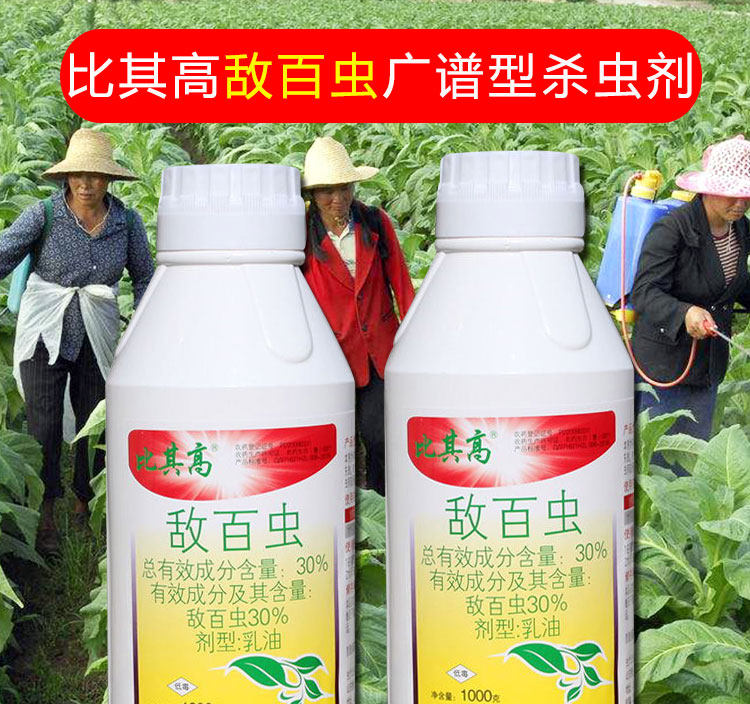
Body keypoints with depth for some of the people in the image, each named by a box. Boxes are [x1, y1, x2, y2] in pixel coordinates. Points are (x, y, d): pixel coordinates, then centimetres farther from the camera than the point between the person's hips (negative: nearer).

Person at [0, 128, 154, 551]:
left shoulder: (127, 222, -2)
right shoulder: (44, 215, -9)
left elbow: (145, 278, 9)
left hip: (97, 336, 2)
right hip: (45, 330, -2)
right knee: (44, 423, -4)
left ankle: (85, 507, 26)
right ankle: (46, 514, 7)